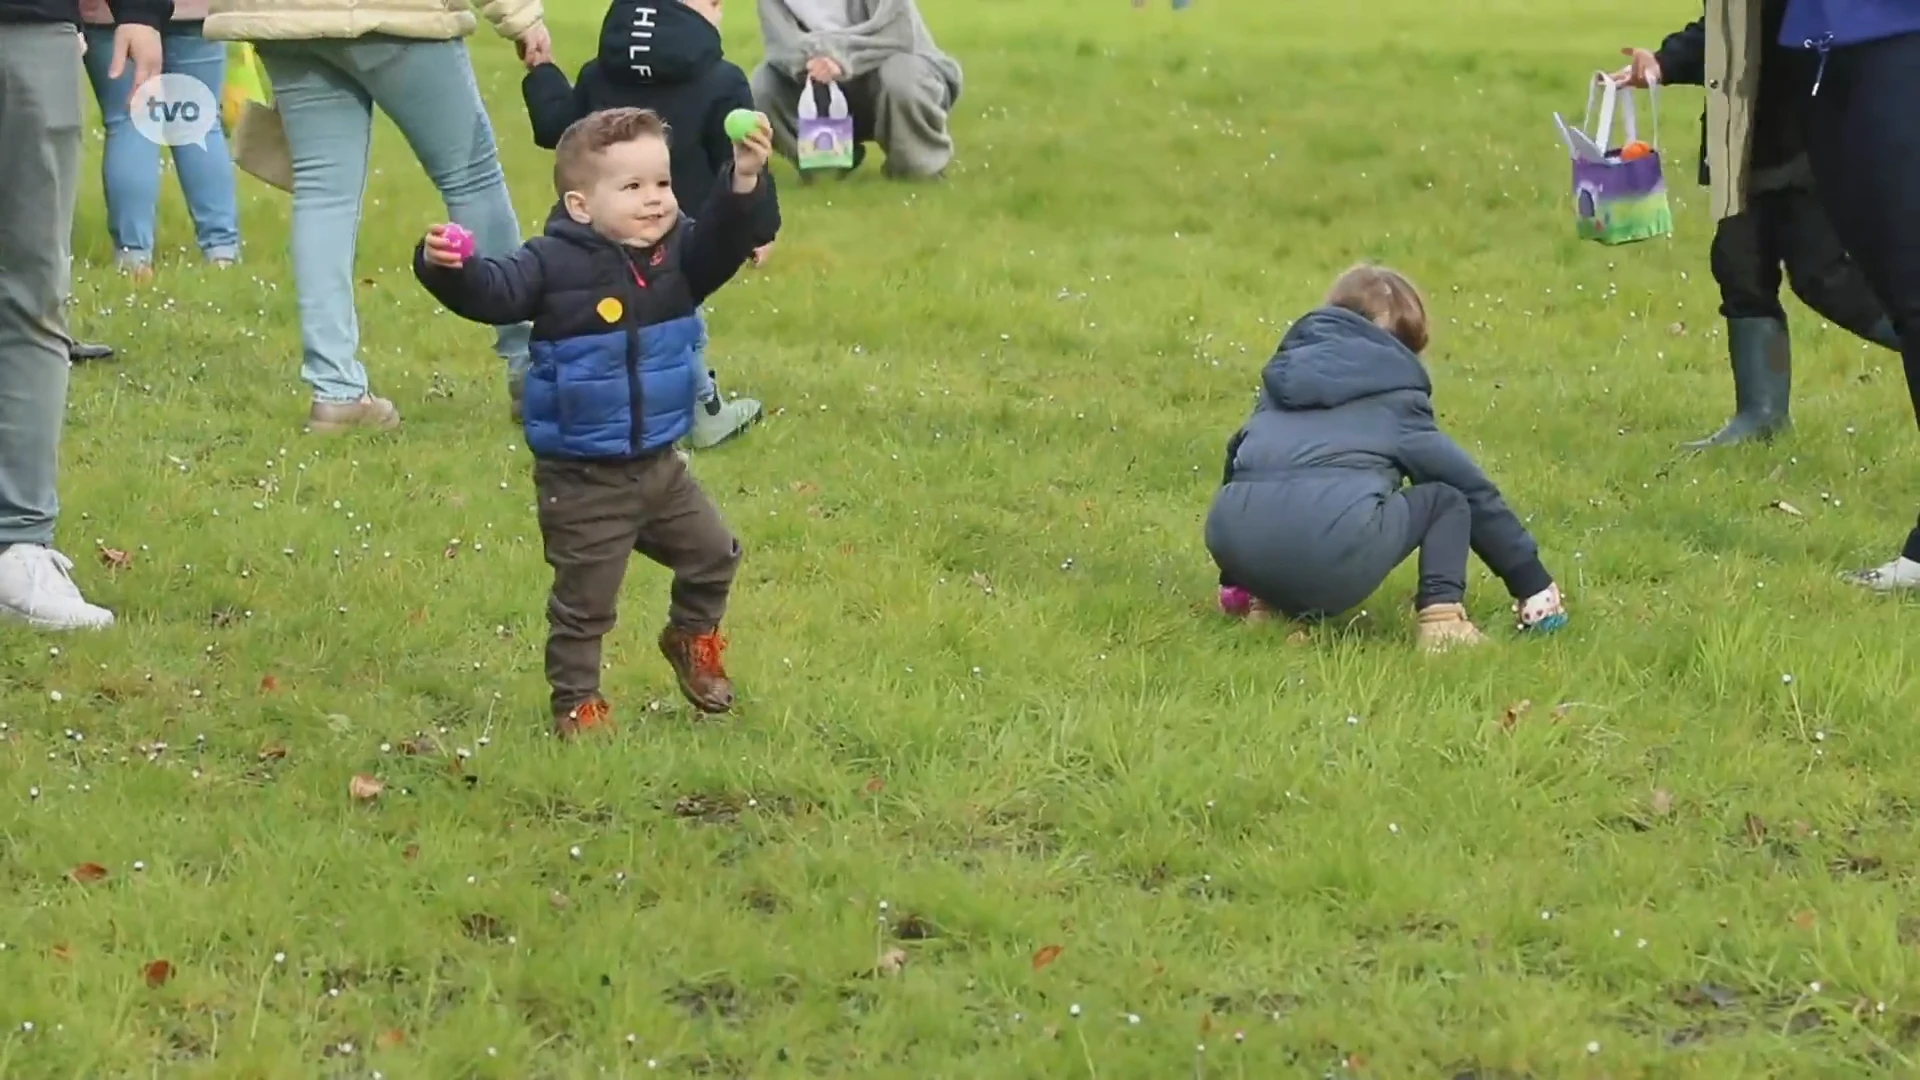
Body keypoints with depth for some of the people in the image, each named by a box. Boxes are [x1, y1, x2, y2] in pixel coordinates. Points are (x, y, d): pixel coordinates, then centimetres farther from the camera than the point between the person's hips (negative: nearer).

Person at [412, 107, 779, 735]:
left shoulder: (677, 255, -2)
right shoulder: (557, 263, -19)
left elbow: (729, 239, -9)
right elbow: (495, 291, -28)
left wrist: (745, 183, -28)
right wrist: (447, 268, -49)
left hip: (658, 465, 6)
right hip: (581, 478, -6)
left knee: (712, 552, 21)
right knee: (585, 597, 4)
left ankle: (692, 638, 47)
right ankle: (575, 701, 20)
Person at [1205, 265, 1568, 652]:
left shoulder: (1283, 377, 33)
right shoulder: (1395, 399, 20)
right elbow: (1473, 489, 21)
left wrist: (1234, 579, 49)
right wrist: (1533, 583, 28)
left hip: (1235, 543, 4)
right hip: (1336, 545, -4)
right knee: (1447, 500, 19)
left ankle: (1273, 605, 19)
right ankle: (1442, 616, 2)